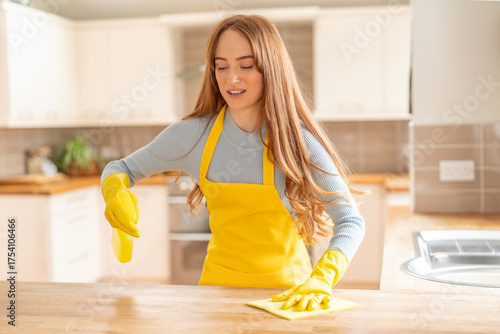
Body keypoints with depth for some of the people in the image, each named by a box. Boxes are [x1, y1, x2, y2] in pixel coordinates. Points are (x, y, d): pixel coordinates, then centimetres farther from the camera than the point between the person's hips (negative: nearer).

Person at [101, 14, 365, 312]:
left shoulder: (298, 141, -14)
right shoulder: (193, 135, -8)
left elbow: (351, 221, -15)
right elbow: (120, 169, 4)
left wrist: (321, 280, -32)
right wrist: (116, 193, -19)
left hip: (285, 286, -1)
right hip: (220, 280, 1)